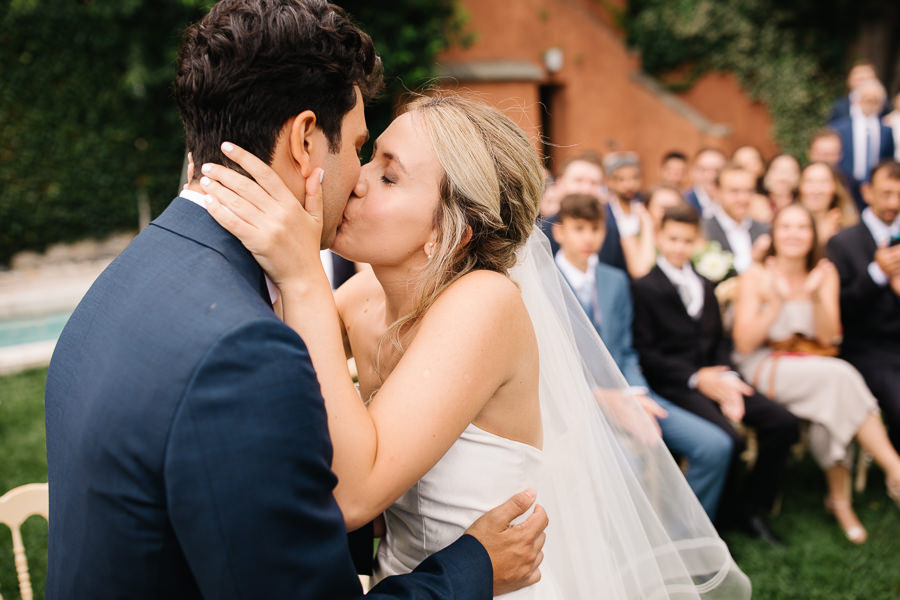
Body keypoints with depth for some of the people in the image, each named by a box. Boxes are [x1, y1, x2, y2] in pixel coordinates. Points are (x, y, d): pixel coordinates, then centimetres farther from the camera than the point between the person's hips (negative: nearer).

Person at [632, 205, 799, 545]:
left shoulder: (704, 286, 21)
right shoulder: (645, 287, -3)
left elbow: (718, 341, 19)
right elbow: (644, 352, -9)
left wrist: (727, 379, -2)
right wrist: (696, 378, -16)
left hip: (712, 376, 7)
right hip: (673, 383, -7)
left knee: (783, 424, -11)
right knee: (729, 438, -28)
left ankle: (750, 508, 5)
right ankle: (727, 516, -1)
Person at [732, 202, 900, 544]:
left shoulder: (826, 274, 9)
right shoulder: (756, 278, -2)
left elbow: (827, 337, -1)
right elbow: (744, 344, -10)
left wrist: (816, 296, -16)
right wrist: (778, 300, -18)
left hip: (815, 367, 4)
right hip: (764, 369, -4)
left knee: (834, 400, -31)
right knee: (840, 376, -31)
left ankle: (839, 498, -19)